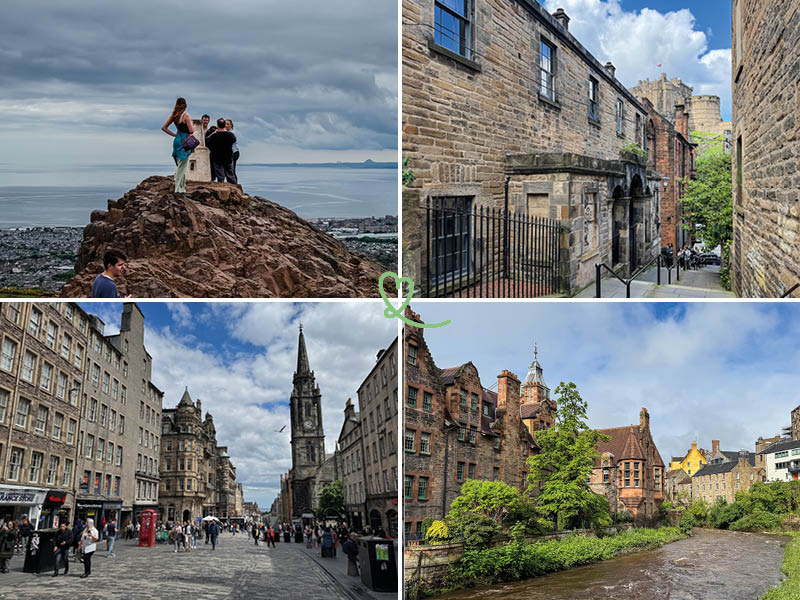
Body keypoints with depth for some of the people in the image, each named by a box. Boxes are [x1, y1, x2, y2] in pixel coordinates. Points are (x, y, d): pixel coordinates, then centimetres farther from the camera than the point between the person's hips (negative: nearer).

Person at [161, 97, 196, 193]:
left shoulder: (174, 116, 7)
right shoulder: (186, 116, -12)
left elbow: (164, 127, 10)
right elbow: (191, 131, -15)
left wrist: (174, 135, 12)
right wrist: (193, 126, 6)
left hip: (177, 140, 7)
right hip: (184, 142, -7)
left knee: (179, 166, 13)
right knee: (182, 166, -3)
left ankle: (181, 187, 17)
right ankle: (178, 189, -3)